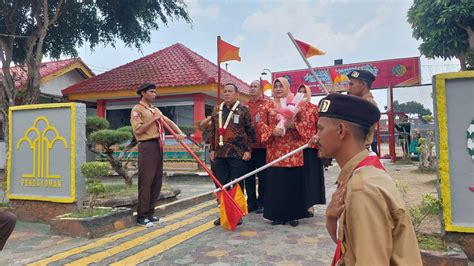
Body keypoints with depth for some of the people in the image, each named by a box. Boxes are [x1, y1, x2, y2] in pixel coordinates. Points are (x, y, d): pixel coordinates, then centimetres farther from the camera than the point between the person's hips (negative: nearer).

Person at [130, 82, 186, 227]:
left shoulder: (155, 109, 21)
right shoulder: (137, 109, -2)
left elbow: (168, 121, 11)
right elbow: (138, 130, -14)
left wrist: (180, 133, -5)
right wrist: (153, 119, -11)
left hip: (158, 146, 8)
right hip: (147, 146, -8)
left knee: (157, 181, 9)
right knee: (145, 182, -6)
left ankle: (150, 213, 18)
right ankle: (142, 216, 3)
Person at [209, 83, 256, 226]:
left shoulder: (243, 110, 0)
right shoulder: (216, 110, 13)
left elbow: (250, 131, -2)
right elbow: (212, 131, 16)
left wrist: (248, 150, -8)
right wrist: (212, 149, 11)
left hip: (238, 154, -4)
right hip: (219, 154, 4)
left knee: (237, 185, 4)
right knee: (221, 185, 9)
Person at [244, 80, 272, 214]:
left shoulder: (268, 104, 1)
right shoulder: (245, 106, 13)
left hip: (262, 145, -4)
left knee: (262, 175, 5)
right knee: (248, 175, 9)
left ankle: (262, 203, 17)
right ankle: (251, 202, 20)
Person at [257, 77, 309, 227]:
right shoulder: (267, 107, 11)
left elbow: (305, 122, 3)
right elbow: (261, 124, 5)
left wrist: (293, 126, -16)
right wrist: (272, 131, -14)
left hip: (293, 148, -1)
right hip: (275, 149, 1)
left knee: (293, 181, 1)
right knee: (275, 182, 1)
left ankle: (293, 215, 12)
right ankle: (277, 214, 11)